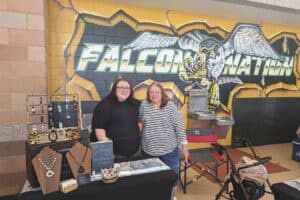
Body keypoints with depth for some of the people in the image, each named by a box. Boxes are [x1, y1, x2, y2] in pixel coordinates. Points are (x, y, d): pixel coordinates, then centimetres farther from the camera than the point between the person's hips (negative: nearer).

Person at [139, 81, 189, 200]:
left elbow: (179, 126, -8)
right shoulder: (144, 105, -2)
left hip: (169, 150, -1)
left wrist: (184, 145, -9)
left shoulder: (170, 105, -8)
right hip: (149, 150, 2)